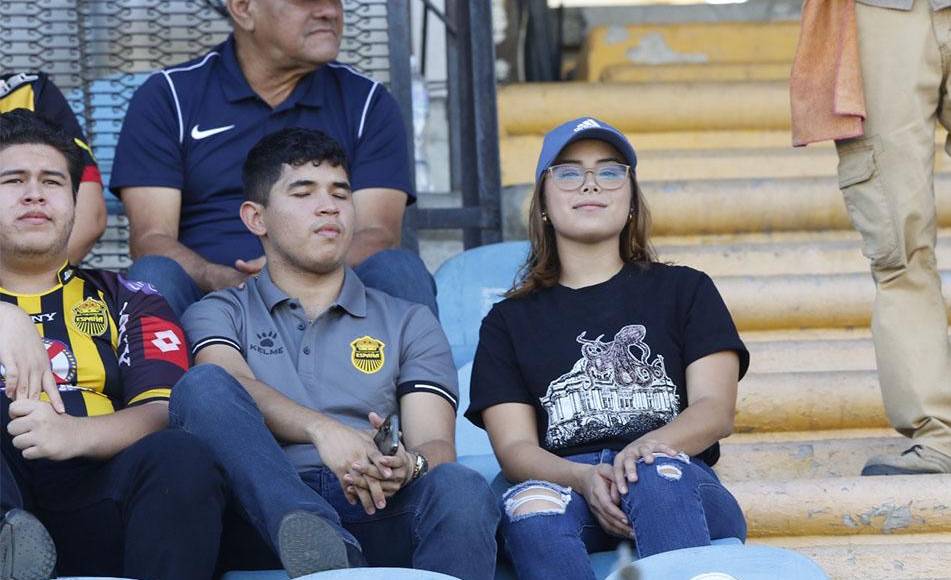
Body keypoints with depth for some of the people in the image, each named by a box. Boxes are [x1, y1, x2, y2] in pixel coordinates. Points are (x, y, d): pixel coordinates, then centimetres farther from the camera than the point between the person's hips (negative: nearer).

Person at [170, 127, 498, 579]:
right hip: (267, 505, -1)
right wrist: (322, 430, -22)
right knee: (203, 386, -27)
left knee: (462, 490, -32)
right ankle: (319, 540, -50)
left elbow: (436, 445, 11)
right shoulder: (219, 314, 22)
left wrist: (408, 466, -16)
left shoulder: (409, 324, 26)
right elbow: (233, 388, -1)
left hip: (374, 515, 1)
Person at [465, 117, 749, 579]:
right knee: (528, 506, -37)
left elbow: (716, 411, 8)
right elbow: (514, 448, 9)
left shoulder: (685, 291, 23)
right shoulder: (509, 321, 24)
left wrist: (649, 446, -17)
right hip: (564, 486, 0)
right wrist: (584, 479, -15)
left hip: (683, 491, 0)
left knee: (657, 476, -38)